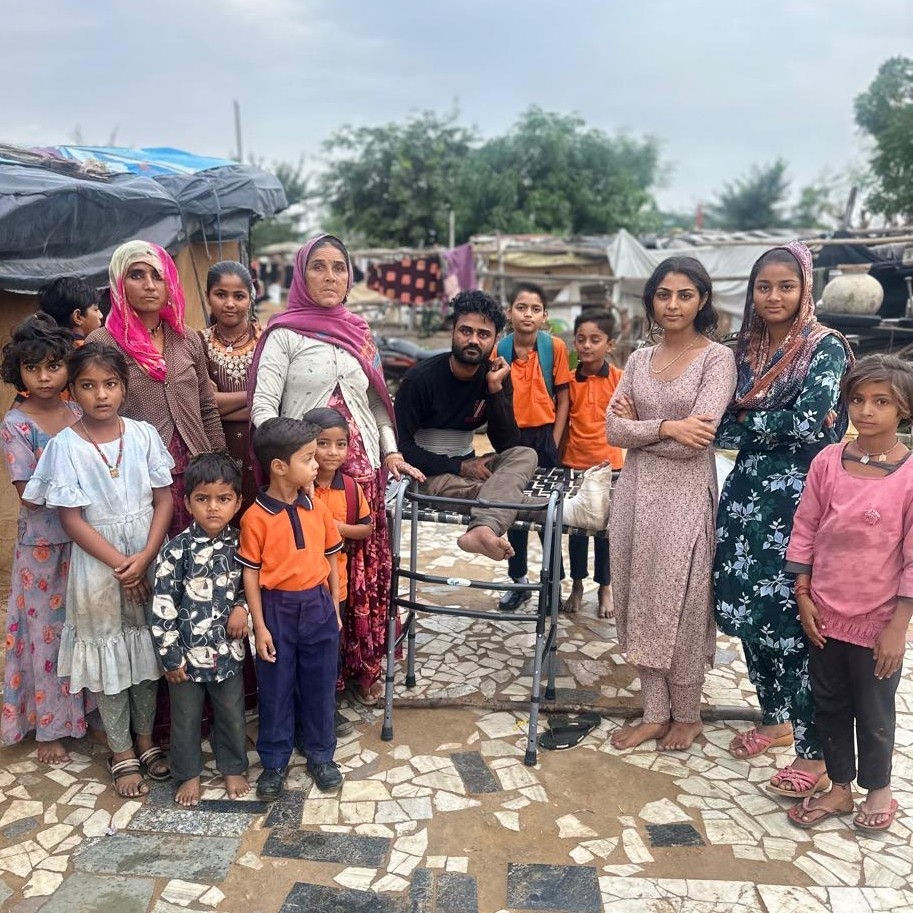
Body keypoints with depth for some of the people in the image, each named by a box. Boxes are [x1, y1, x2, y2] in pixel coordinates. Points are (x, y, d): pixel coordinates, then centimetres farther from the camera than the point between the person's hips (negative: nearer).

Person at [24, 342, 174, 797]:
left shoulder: (143, 434, -4)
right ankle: (121, 753, 26)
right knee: (106, 653, 10)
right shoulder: (65, 445, -10)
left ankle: (145, 739, 33)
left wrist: (144, 558, -13)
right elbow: (72, 520, -10)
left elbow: (164, 500, -2)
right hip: (97, 563, -2)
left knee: (147, 648, 14)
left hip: (148, 558, 2)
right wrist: (120, 564, -13)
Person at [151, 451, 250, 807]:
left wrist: (242, 606, -10)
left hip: (227, 650, 3)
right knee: (186, 718, 14)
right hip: (187, 653, -2)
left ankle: (233, 768, 38)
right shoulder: (176, 550, -15)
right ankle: (188, 775, 35)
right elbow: (162, 607, -12)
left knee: (232, 714, 17)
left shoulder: (240, 544, -5)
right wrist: (170, 657, -10)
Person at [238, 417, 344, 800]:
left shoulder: (317, 508, 0)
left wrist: (335, 607, 9)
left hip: (317, 606, 4)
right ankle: (274, 762, 29)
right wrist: (260, 626, -8)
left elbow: (330, 559, 7)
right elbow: (250, 574, -8)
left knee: (320, 686, 14)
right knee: (275, 690, 11)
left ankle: (320, 755, 32)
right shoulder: (256, 517, -13)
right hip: (278, 610, -3)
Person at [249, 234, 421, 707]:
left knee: (366, 571, 8)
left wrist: (390, 452, 9)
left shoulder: (360, 332, 14)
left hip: (363, 471, 5)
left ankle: (363, 668, 23)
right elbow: (262, 407, -9)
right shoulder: (284, 334, -2)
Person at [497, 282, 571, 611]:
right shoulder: (499, 349, -4)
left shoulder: (555, 347, -7)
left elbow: (563, 400, -4)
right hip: (511, 437, 2)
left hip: (544, 436, -2)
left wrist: (553, 444, -7)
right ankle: (519, 581, 26)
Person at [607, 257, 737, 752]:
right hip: (636, 492, 5)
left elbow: (696, 440, -17)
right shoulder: (639, 358, 10)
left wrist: (637, 428, -7)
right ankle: (655, 713, 25)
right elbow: (613, 429, 0)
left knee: (680, 607, 5)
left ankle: (686, 716, 25)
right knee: (639, 604, 10)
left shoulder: (718, 358, -6)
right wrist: (665, 426, -15)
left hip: (685, 496, -5)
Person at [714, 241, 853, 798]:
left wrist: (745, 424, -4)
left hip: (797, 497, -6)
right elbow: (729, 423, 11)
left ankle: (816, 753, 7)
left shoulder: (825, 346, -5)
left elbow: (807, 424, -15)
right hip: (749, 493, 6)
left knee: (793, 621, -5)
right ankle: (776, 720, 29)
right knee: (749, 612, 11)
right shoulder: (749, 348, 13)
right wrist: (783, 424, -5)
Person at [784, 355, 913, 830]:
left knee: (873, 712, 14)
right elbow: (804, 530, 3)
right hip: (825, 614, 3)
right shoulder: (828, 461, -4)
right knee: (828, 704, 17)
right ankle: (839, 787, 36)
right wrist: (803, 597, 1)